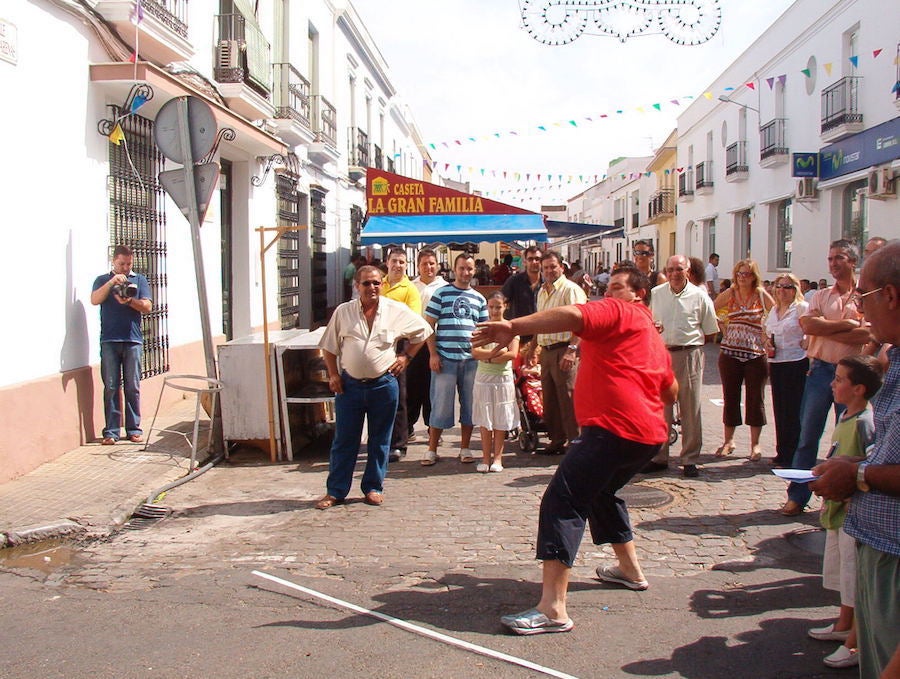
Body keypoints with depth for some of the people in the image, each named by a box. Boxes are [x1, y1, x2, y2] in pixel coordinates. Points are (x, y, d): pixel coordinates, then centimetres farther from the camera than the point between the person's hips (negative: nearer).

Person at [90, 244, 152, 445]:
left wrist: (129, 301, -13)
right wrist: (111, 282, -16)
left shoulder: (139, 280, 14)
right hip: (109, 341, 0)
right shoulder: (102, 280, 13)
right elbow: (95, 300, -5)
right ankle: (111, 431, 2)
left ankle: (134, 429, 8)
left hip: (132, 340, 0)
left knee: (132, 387, 2)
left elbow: (147, 307, 4)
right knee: (111, 387, -1)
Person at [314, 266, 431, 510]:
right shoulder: (343, 312, 0)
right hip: (349, 384, 0)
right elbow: (329, 347, 8)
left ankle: (374, 487, 22)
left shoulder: (397, 311, -1)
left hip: (383, 384, 0)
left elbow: (423, 330, 13)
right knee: (344, 439, 4)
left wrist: (406, 356, 5)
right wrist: (333, 375, -1)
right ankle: (335, 491, 11)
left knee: (379, 440, 9)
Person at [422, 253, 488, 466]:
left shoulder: (479, 299, 13)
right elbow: (429, 325, 0)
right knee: (441, 406, 0)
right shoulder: (441, 293, 2)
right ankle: (432, 450, 9)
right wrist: (433, 354, -8)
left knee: (469, 405, 7)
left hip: (471, 359, 3)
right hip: (445, 358, -3)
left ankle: (465, 448, 17)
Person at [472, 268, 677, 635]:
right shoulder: (652, 333, 26)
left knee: (563, 502, -16)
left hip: (613, 427, -10)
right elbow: (671, 390, 33)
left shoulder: (618, 312, -1)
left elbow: (572, 315, -22)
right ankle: (630, 568, 43)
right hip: (648, 432, 10)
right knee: (602, 492, 32)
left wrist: (514, 326, -31)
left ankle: (552, 608, -26)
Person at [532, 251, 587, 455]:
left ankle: (576, 440, -2)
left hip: (564, 350, -8)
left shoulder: (570, 289, -8)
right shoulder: (542, 292, 18)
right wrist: (532, 348, 25)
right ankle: (556, 440, 20)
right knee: (549, 398, 11)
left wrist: (572, 349, -25)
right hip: (546, 350, 8)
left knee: (568, 398, -8)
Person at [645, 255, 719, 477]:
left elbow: (710, 334, 7)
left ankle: (690, 459, 12)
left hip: (689, 356, -2)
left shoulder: (700, 296, 2)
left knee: (690, 409, 4)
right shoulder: (655, 294, 7)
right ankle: (659, 457, 16)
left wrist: (687, 342, -1)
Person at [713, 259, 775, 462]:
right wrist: (723, 330, 5)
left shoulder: (761, 295, 0)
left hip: (756, 354, -1)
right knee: (730, 397, 8)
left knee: (755, 399, 3)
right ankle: (728, 441, 19)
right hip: (730, 353, 2)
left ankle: (755, 444, 11)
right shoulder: (730, 294, 4)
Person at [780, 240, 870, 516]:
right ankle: (797, 496, 10)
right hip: (820, 369, 2)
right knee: (808, 435, 4)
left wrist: (824, 329, -12)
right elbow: (808, 325, -8)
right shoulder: (821, 296, 10)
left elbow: (866, 335, -16)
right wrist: (846, 324, -11)